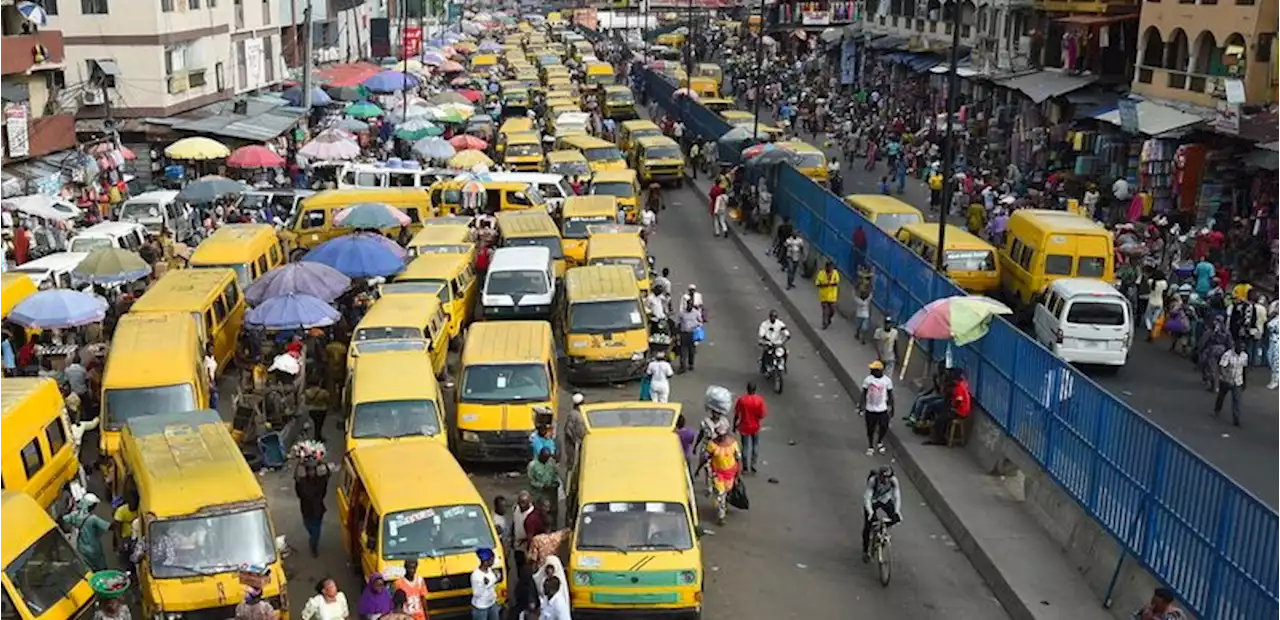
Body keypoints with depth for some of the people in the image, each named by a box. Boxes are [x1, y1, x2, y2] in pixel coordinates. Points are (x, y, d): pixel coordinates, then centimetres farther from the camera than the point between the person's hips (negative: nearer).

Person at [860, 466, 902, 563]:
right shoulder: (873, 481, -35)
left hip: (886, 500, 3)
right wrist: (870, 511, -48)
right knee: (867, 526, -7)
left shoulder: (894, 480, -28)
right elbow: (867, 497, -35)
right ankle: (865, 551, 14)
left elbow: (897, 496, -27)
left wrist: (897, 510, -40)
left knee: (896, 519, -15)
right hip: (872, 501, -3)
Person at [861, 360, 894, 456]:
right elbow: (864, 394, 2)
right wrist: (863, 406, 0)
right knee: (870, 429, 8)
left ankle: (880, 443, 34)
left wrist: (891, 408, 4)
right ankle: (871, 447, 27)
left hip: (883, 409, 0)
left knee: (883, 428, 6)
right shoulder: (868, 379, -7)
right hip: (870, 409, 0)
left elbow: (890, 395, 3)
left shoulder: (887, 380, -6)